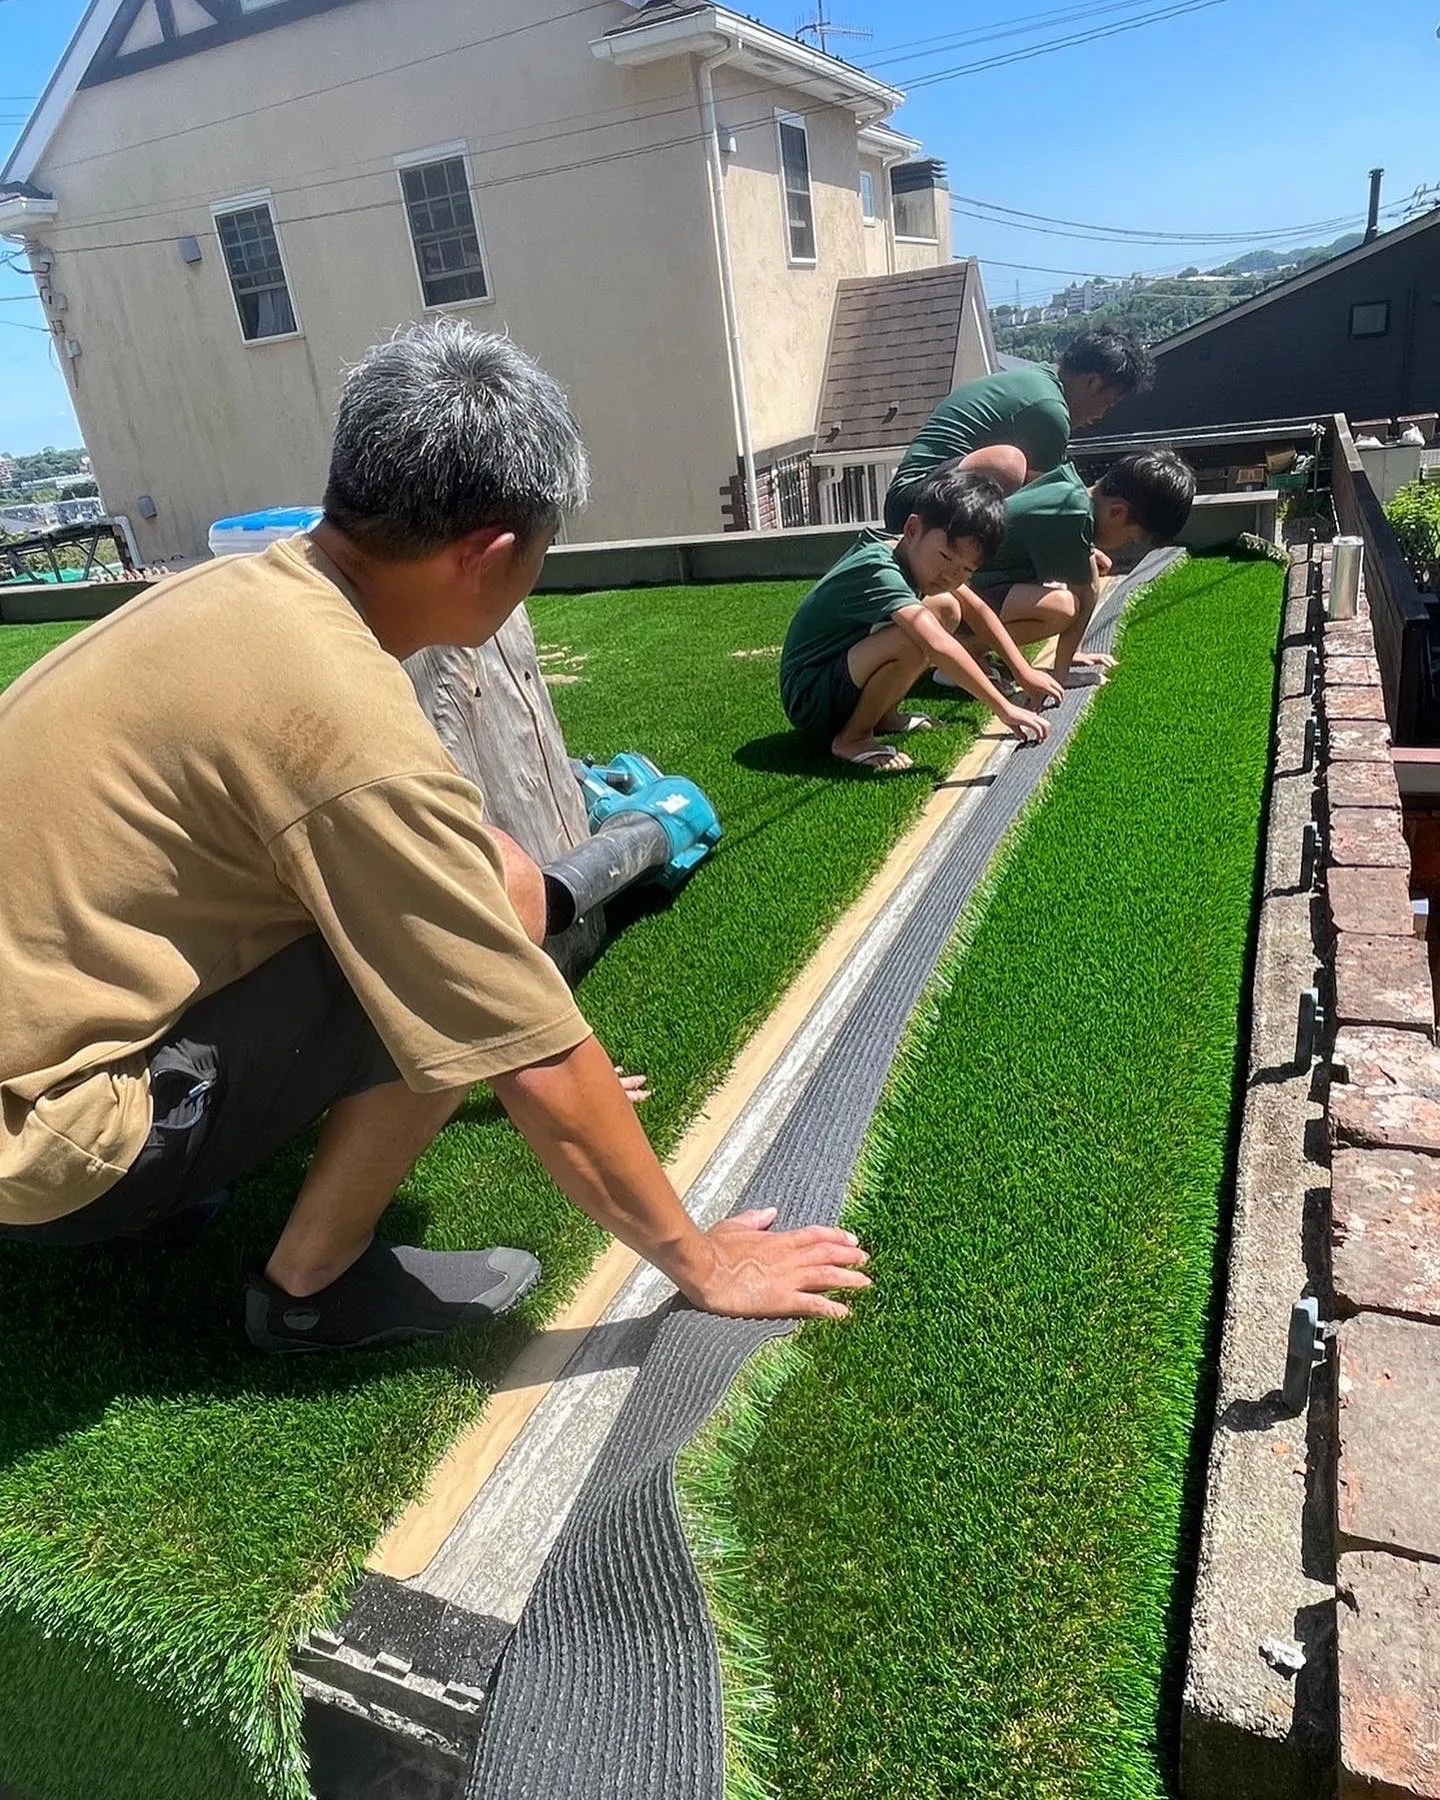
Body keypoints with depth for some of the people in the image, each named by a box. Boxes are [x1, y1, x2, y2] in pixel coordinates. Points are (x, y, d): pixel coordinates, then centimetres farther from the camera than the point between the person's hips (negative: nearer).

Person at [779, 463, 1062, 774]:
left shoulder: (917, 554, -1)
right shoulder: (878, 572, -28)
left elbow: (977, 609, 11)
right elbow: (938, 647, -41)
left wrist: (1025, 674, 7)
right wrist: (1005, 710, -40)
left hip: (843, 675, 9)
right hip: (808, 703, -9)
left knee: (948, 609, 5)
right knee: (914, 640, -32)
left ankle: (881, 716, 9)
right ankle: (852, 739, -12)